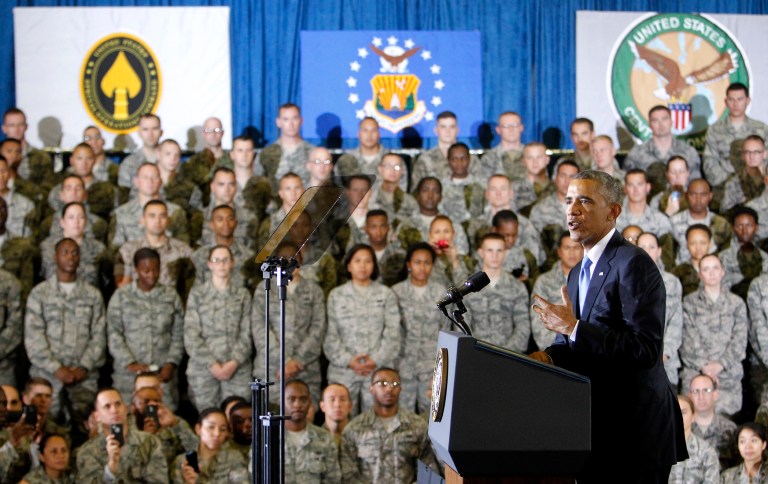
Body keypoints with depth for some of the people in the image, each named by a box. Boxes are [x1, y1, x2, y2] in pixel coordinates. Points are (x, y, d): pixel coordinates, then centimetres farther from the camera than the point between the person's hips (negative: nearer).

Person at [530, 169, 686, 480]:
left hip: (633, 428, -8)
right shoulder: (579, 273, 16)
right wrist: (549, 356, -4)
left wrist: (573, 328, -23)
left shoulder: (633, 264, -14)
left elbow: (646, 349, -23)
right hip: (595, 426, 8)